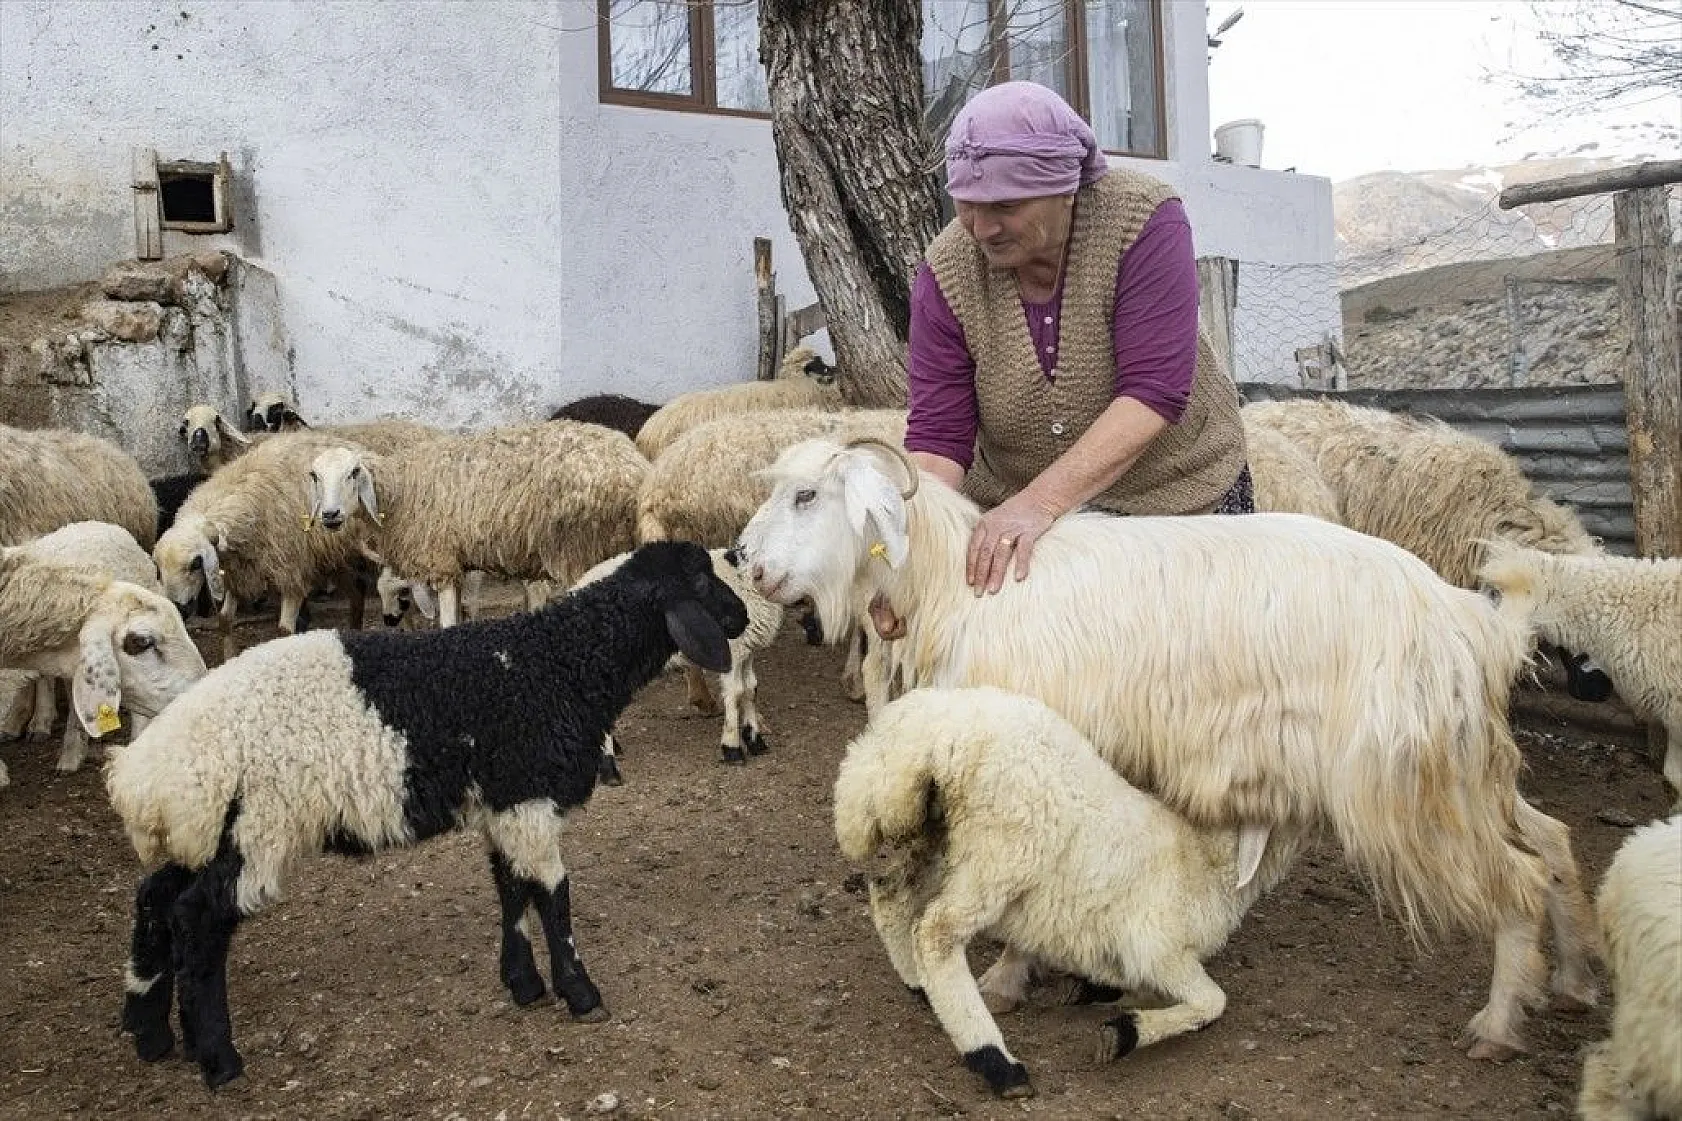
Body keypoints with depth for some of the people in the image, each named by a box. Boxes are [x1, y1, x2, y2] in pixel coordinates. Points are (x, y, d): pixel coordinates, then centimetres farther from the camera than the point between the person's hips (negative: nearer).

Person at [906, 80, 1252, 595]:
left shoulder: (1144, 221, -21)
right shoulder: (948, 270, -13)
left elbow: (1154, 395, -29)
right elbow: (938, 436, -15)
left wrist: (1041, 501, -38)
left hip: (1178, 491, -1)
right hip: (1011, 513, 2)